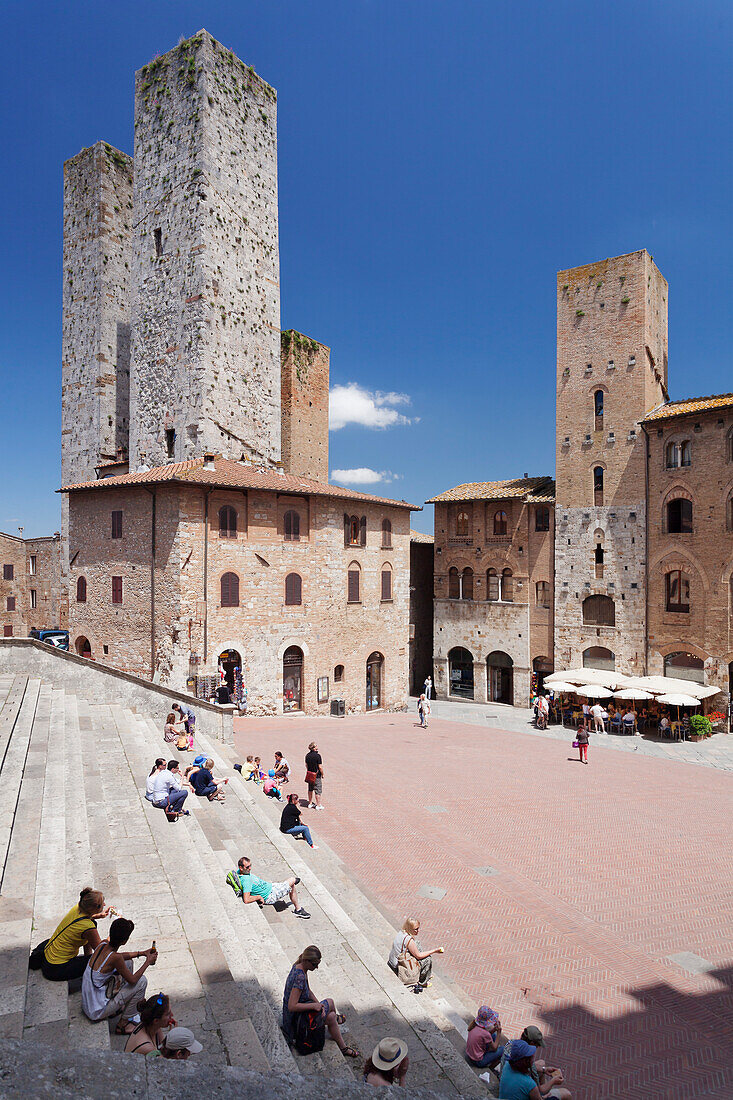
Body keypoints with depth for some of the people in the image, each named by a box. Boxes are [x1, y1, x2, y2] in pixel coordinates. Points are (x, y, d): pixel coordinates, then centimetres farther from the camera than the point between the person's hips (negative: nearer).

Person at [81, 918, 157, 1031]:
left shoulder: (104, 944, -7)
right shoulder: (115, 958, -28)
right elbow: (132, 980, -15)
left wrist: (142, 953, 14)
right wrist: (148, 962, -3)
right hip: (97, 1011, -8)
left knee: (128, 962, 15)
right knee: (141, 981, -4)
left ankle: (118, 1007, 27)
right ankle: (123, 1024, 10)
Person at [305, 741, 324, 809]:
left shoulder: (307, 755, 0)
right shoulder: (318, 755, -20)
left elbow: (306, 765, 10)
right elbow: (320, 767, -17)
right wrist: (322, 774, -4)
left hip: (309, 775, 7)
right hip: (317, 776, -7)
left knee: (310, 789, 18)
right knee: (318, 790, 3)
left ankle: (310, 804, 27)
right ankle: (318, 805, 9)